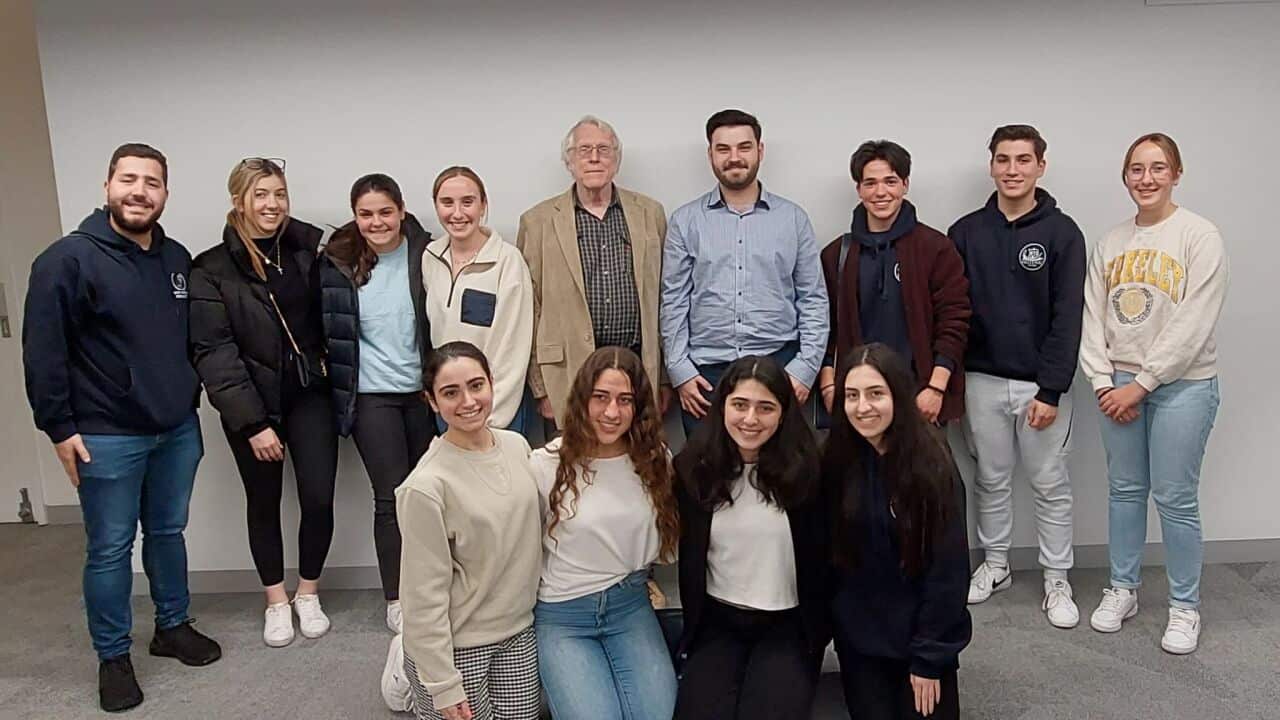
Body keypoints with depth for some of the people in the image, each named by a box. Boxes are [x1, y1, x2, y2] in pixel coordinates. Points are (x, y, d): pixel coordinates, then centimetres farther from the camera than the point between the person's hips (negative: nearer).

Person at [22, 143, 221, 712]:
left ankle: (173, 626, 34)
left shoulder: (178, 259, 6)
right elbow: (43, 353, -11)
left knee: (168, 532, 18)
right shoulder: (68, 259, -11)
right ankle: (113, 657, 20)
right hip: (106, 437, -5)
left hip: (178, 430, 5)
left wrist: (190, 404, 13)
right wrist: (60, 428, -11)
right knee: (110, 548, 5)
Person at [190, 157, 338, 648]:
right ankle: (276, 602, 29)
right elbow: (214, 352, -11)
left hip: (308, 395, 2)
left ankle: (308, 593, 22)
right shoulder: (211, 270, -7)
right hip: (252, 404, -2)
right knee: (264, 501, 12)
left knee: (319, 499, -2)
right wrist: (252, 422, -16)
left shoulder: (307, 249, 2)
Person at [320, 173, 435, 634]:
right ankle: (396, 599, 17)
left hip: (424, 390, 1)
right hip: (371, 396, -1)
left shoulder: (424, 254, -4)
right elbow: (327, 329, 5)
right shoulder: (338, 264, -4)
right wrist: (338, 382, 5)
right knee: (392, 497, 1)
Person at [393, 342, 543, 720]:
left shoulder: (517, 445, -4)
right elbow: (426, 593, -17)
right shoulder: (427, 486, -23)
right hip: (457, 641, -5)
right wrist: (443, 683, -14)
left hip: (519, 629, 6)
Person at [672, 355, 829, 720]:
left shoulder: (806, 467, -10)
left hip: (789, 624, -1)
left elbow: (821, 556, -2)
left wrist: (821, 627, -2)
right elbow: (688, 553, 5)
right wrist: (693, 623, 4)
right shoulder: (693, 466, -4)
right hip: (716, 620, 2)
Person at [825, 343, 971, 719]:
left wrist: (929, 656, -12)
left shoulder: (932, 465, -17)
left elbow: (948, 569, -13)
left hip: (921, 635, -2)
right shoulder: (836, 461, -8)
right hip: (858, 637, 2)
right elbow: (829, 554, 1)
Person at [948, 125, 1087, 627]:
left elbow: (1067, 317, -8)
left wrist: (1052, 390, -13)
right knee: (991, 479, 13)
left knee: (1050, 483, 6)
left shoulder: (1062, 232, -4)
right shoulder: (966, 232, 3)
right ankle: (994, 565, 29)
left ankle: (1057, 581, 19)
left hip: (1040, 383, -2)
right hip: (982, 380, 2)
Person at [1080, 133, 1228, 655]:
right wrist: (1103, 382, -4)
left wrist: (1141, 385, -13)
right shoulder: (1110, 242, 8)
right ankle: (1122, 590, 26)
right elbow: (1093, 318, 6)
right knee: (1125, 490, 12)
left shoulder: (1200, 236, -6)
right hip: (1118, 384, 4)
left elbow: (1193, 325, -13)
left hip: (1182, 385, -4)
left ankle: (1184, 607, 16)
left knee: (1175, 498, 0)